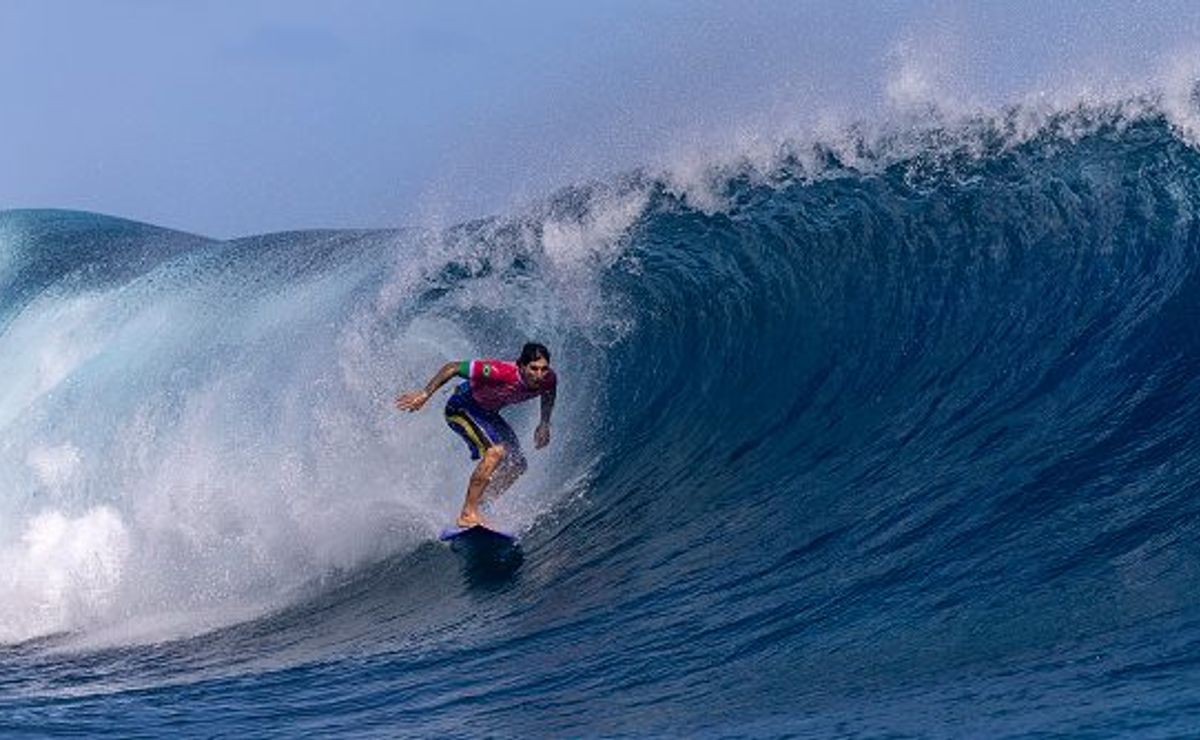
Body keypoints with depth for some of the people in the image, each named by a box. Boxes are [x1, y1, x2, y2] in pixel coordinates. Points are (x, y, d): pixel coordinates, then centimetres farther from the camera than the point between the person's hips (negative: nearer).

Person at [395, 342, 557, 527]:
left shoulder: (549, 380, -19)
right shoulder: (502, 372, -38)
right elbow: (453, 367, -30)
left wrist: (544, 425, 5)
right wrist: (425, 394, -28)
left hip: (487, 412, 8)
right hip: (462, 407, -8)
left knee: (516, 465, 4)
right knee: (496, 451, -27)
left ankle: (478, 506, 14)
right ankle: (467, 514, -26)